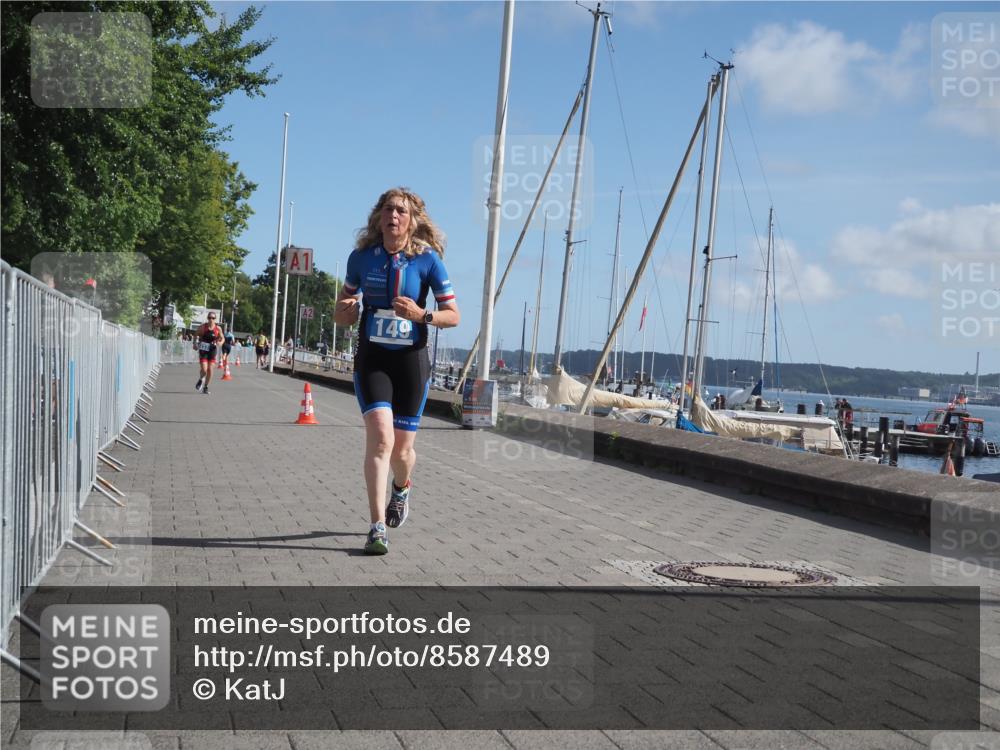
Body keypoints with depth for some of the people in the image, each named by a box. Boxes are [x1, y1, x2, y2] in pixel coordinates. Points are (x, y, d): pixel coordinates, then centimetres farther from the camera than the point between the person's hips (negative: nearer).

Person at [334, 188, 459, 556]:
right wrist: (345, 311, -10)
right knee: (380, 437, -19)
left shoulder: (427, 259, -5)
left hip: (411, 360, 0)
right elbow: (343, 311, 14)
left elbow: (453, 315, -2)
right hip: (371, 359, 0)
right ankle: (377, 528, -15)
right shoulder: (361, 257, 0)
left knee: (401, 449, 7)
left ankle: (401, 488, 45)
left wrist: (421, 315, -21)